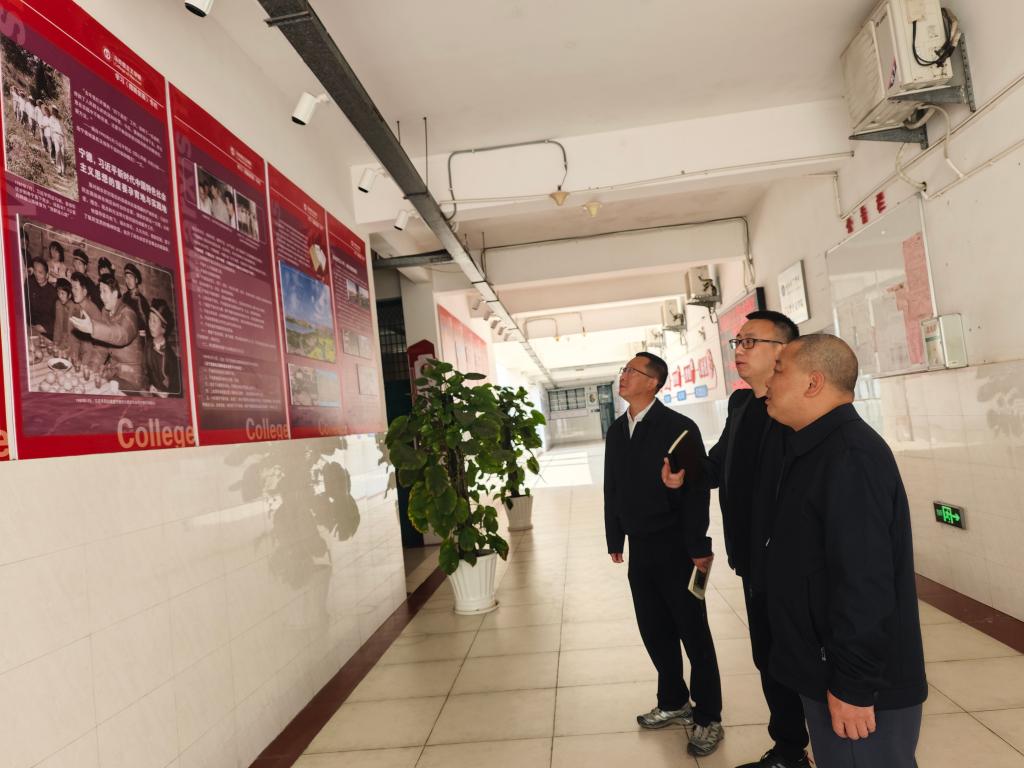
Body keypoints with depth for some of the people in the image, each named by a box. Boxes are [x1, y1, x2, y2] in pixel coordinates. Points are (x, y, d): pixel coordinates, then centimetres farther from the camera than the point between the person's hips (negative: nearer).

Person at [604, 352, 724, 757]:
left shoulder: (678, 427, -13)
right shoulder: (616, 430, 7)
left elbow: (697, 489, -16)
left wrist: (699, 547, -18)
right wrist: (615, 539, 12)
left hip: (676, 548, -6)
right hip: (640, 548, 6)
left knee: (694, 634, 6)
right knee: (655, 632, 17)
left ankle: (708, 717, 22)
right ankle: (673, 702, 36)